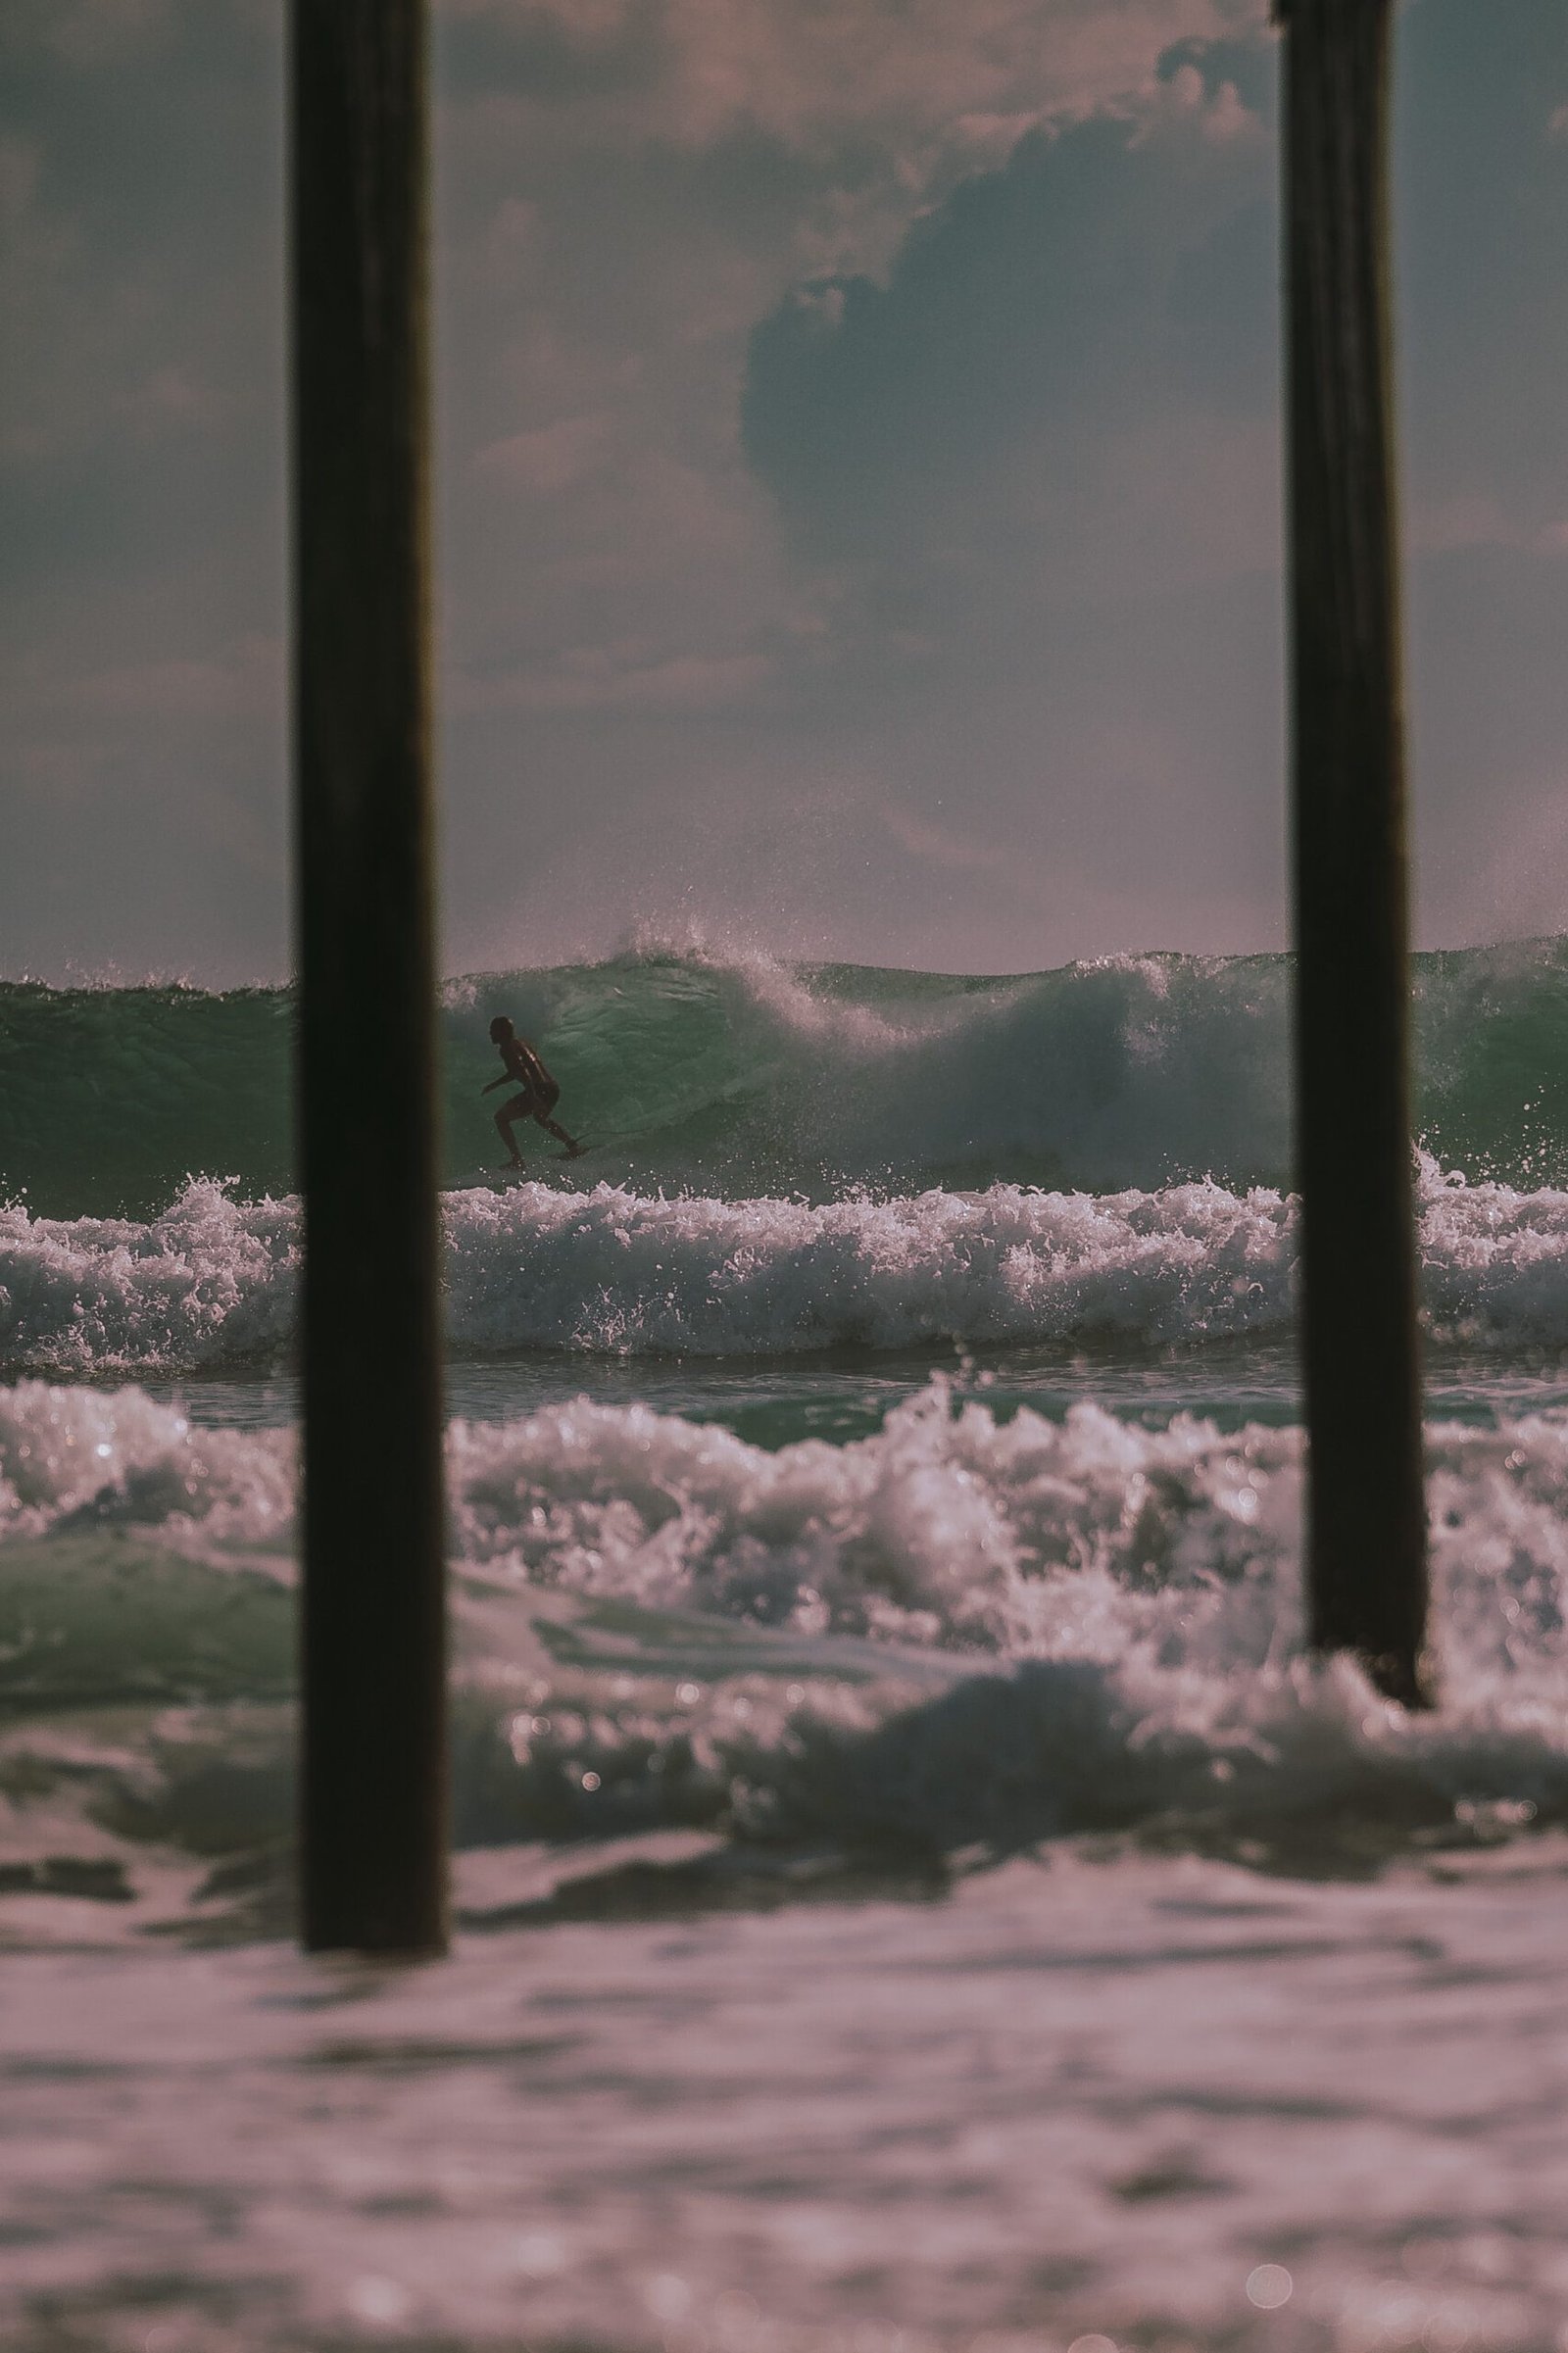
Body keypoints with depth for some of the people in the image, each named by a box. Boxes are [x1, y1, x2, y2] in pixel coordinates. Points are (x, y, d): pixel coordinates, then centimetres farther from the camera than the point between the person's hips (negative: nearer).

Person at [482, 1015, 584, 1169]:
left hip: (539, 1091, -9)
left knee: (501, 1118, 0)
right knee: (541, 1118, 39)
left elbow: (523, 1071, -22)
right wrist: (493, 1085, 36)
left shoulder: (508, 1048, -8)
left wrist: (533, 1097, -30)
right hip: (553, 1089, 9)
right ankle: (572, 1145, 38)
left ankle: (516, 1159, -7)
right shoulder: (521, 1042, 20)